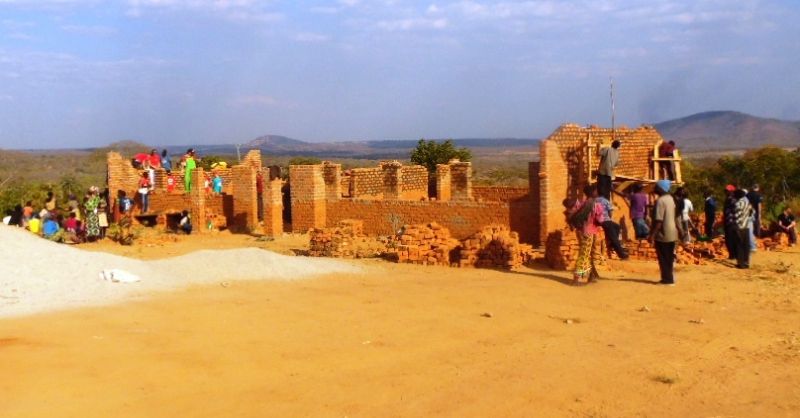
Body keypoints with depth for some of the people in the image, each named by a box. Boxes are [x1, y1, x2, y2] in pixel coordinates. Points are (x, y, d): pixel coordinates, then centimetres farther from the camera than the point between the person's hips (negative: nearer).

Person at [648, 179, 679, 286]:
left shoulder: (660, 201, -19)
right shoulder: (670, 199, 10)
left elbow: (658, 221, -23)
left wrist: (652, 235, -21)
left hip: (663, 234, -9)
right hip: (672, 233, 9)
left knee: (663, 259, -1)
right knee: (669, 258, 15)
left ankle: (667, 279, 2)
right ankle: (668, 278, 22)